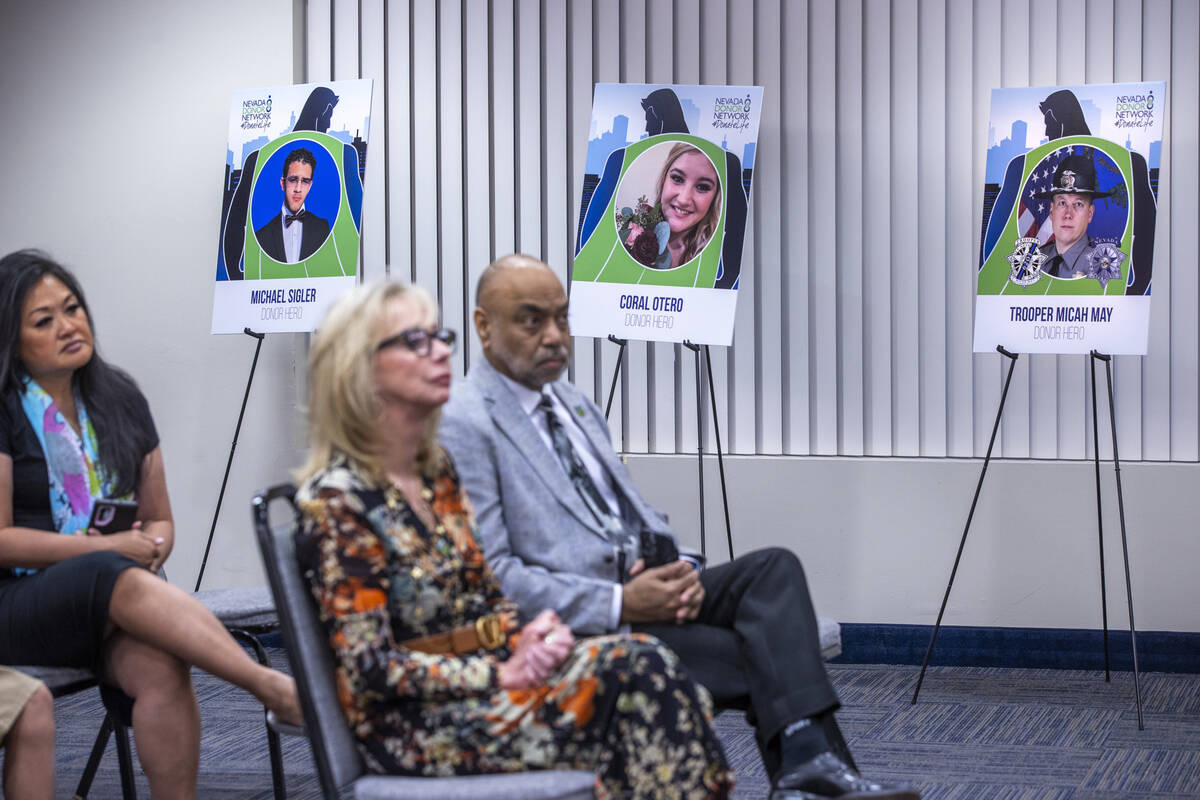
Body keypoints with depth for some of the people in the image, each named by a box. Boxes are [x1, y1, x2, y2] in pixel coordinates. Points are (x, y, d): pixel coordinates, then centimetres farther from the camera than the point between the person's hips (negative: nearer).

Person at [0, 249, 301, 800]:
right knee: (118, 579, -37)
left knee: (160, 666, -32)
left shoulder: (120, 399, 13)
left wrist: (151, 546, -6)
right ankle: (275, 688, -45)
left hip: (110, 611, 4)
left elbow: (159, 521, 19)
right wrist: (108, 548, -12)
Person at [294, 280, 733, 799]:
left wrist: (531, 638, -5)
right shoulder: (336, 502, -10)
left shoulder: (437, 472, 14)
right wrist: (502, 676, -17)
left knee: (642, 661, -20)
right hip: (414, 724, -7)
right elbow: (369, 669, -14)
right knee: (635, 671, -24)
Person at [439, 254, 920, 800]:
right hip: (575, 626, -8)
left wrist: (681, 569, 0)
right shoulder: (462, 426, -8)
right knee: (760, 659, -23)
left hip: (642, 588, 8)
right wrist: (619, 605, -19)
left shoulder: (574, 405, 21)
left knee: (774, 567, -19)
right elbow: (489, 575, -15)